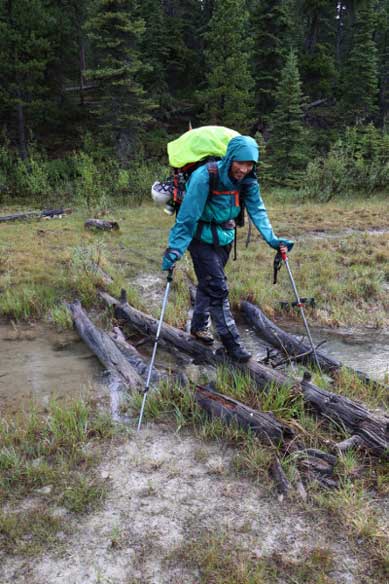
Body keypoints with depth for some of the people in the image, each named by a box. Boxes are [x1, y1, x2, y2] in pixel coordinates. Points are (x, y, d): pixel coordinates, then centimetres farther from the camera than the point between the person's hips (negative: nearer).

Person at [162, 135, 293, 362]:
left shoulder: (248, 181, -11)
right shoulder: (204, 177, -29)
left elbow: (258, 211, -9)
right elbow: (187, 216, -29)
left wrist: (272, 239, -21)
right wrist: (175, 249, -32)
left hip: (225, 236, 6)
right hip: (201, 237, -6)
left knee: (210, 282, 19)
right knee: (218, 287, -8)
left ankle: (199, 326, 38)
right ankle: (232, 342, 1)